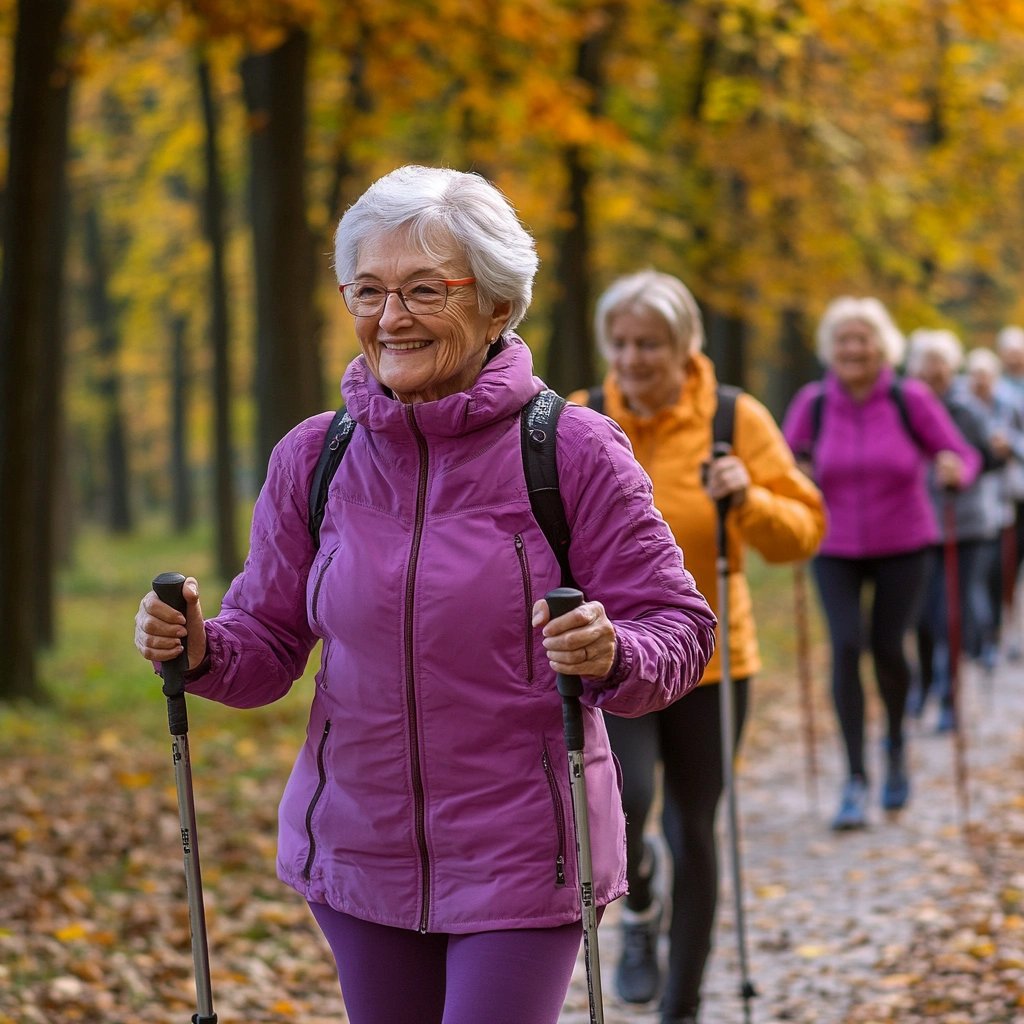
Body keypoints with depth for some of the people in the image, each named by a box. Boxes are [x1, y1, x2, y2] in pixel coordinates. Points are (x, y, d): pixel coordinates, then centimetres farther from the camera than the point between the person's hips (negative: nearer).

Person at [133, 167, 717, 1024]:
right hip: (361, 852, 4)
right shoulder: (315, 458, 1)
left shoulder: (574, 451, -10)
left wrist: (611, 656, -31)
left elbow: (679, 629, -9)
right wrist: (199, 649, -14)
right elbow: (270, 642, 7)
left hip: (520, 862, -4)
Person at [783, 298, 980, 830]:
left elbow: (964, 456, -3)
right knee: (845, 646, -14)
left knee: (887, 648, -3)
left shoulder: (910, 400, -9)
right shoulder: (813, 403, -5)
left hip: (903, 546, -1)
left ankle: (896, 743, 30)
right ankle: (855, 778, -7)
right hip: (835, 550, 1)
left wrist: (954, 469, -25)